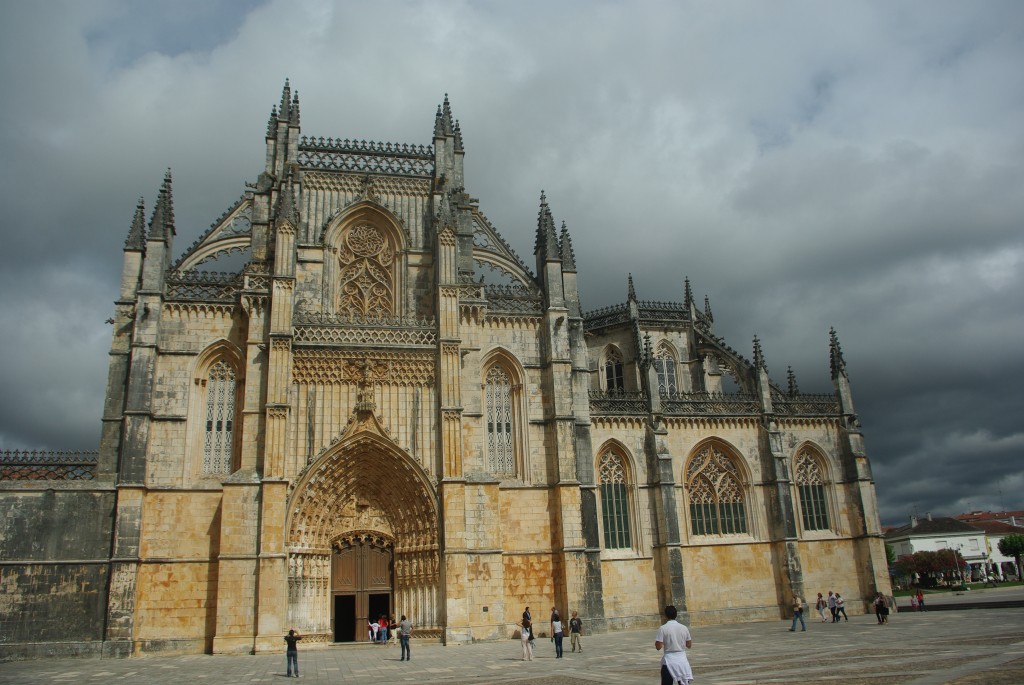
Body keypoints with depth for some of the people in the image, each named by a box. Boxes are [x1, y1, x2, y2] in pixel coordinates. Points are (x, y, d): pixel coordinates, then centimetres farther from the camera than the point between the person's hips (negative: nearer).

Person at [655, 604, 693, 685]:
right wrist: (691, 638, 27)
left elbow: (658, 647, -11)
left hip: (669, 661, -3)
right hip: (682, 660, 3)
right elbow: (689, 645, 8)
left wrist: (655, 641, 9)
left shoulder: (663, 628, -10)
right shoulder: (684, 628, 0)